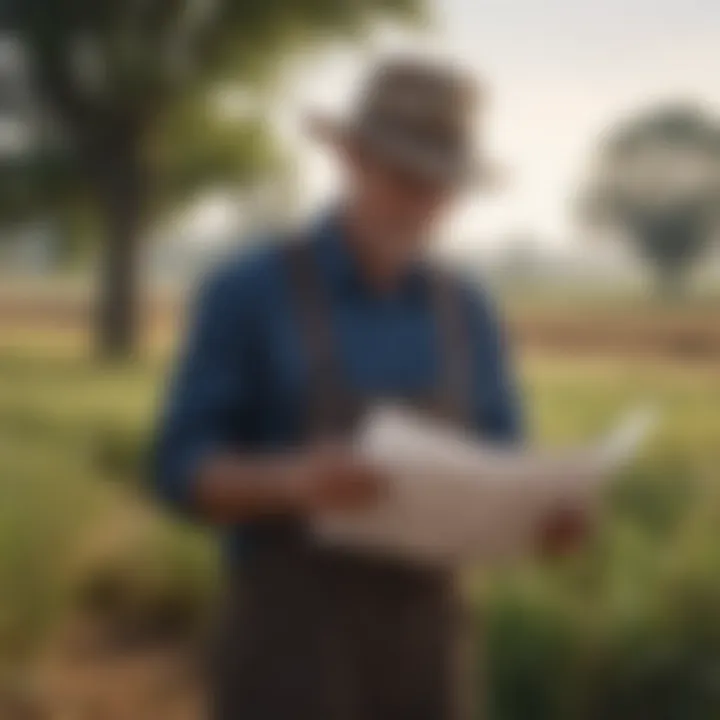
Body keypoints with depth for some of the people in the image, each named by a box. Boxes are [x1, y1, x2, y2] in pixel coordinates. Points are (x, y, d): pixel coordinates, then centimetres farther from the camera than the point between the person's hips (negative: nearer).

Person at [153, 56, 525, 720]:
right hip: (290, 640, -4)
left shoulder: (467, 316, 8)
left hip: (421, 643, 5)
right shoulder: (248, 293, -6)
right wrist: (293, 480, -30)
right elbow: (185, 473, -9)